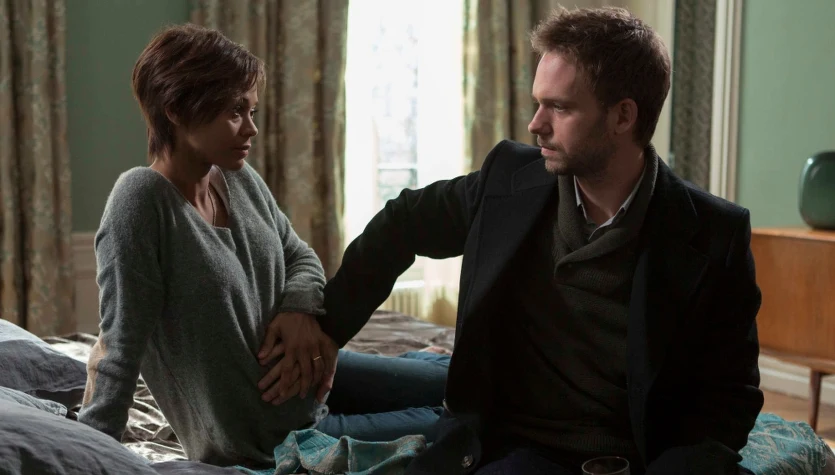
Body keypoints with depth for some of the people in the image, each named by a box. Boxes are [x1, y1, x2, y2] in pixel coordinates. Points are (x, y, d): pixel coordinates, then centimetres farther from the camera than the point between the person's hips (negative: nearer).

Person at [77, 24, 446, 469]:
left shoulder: (239, 179, -3)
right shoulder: (142, 199, -25)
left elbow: (300, 256, 10)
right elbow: (118, 347, -27)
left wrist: (300, 308, -12)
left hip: (308, 382, 7)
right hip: (268, 443, -7)